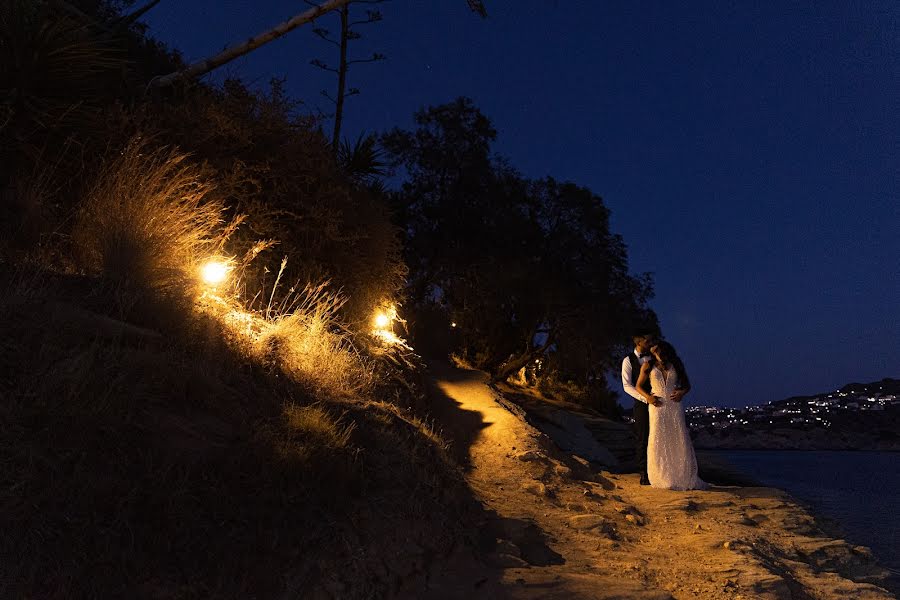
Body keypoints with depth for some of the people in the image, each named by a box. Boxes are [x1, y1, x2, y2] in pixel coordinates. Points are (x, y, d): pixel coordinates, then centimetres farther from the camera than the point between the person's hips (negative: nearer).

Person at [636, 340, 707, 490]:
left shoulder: (676, 364, 11)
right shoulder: (648, 366, 7)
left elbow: (687, 384, 16)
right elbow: (639, 386, 9)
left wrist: (682, 392, -6)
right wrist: (648, 397, -9)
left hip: (675, 405, 1)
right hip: (658, 405, -1)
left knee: (679, 440, -1)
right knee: (658, 441, -5)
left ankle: (685, 478, 7)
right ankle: (663, 479, 2)